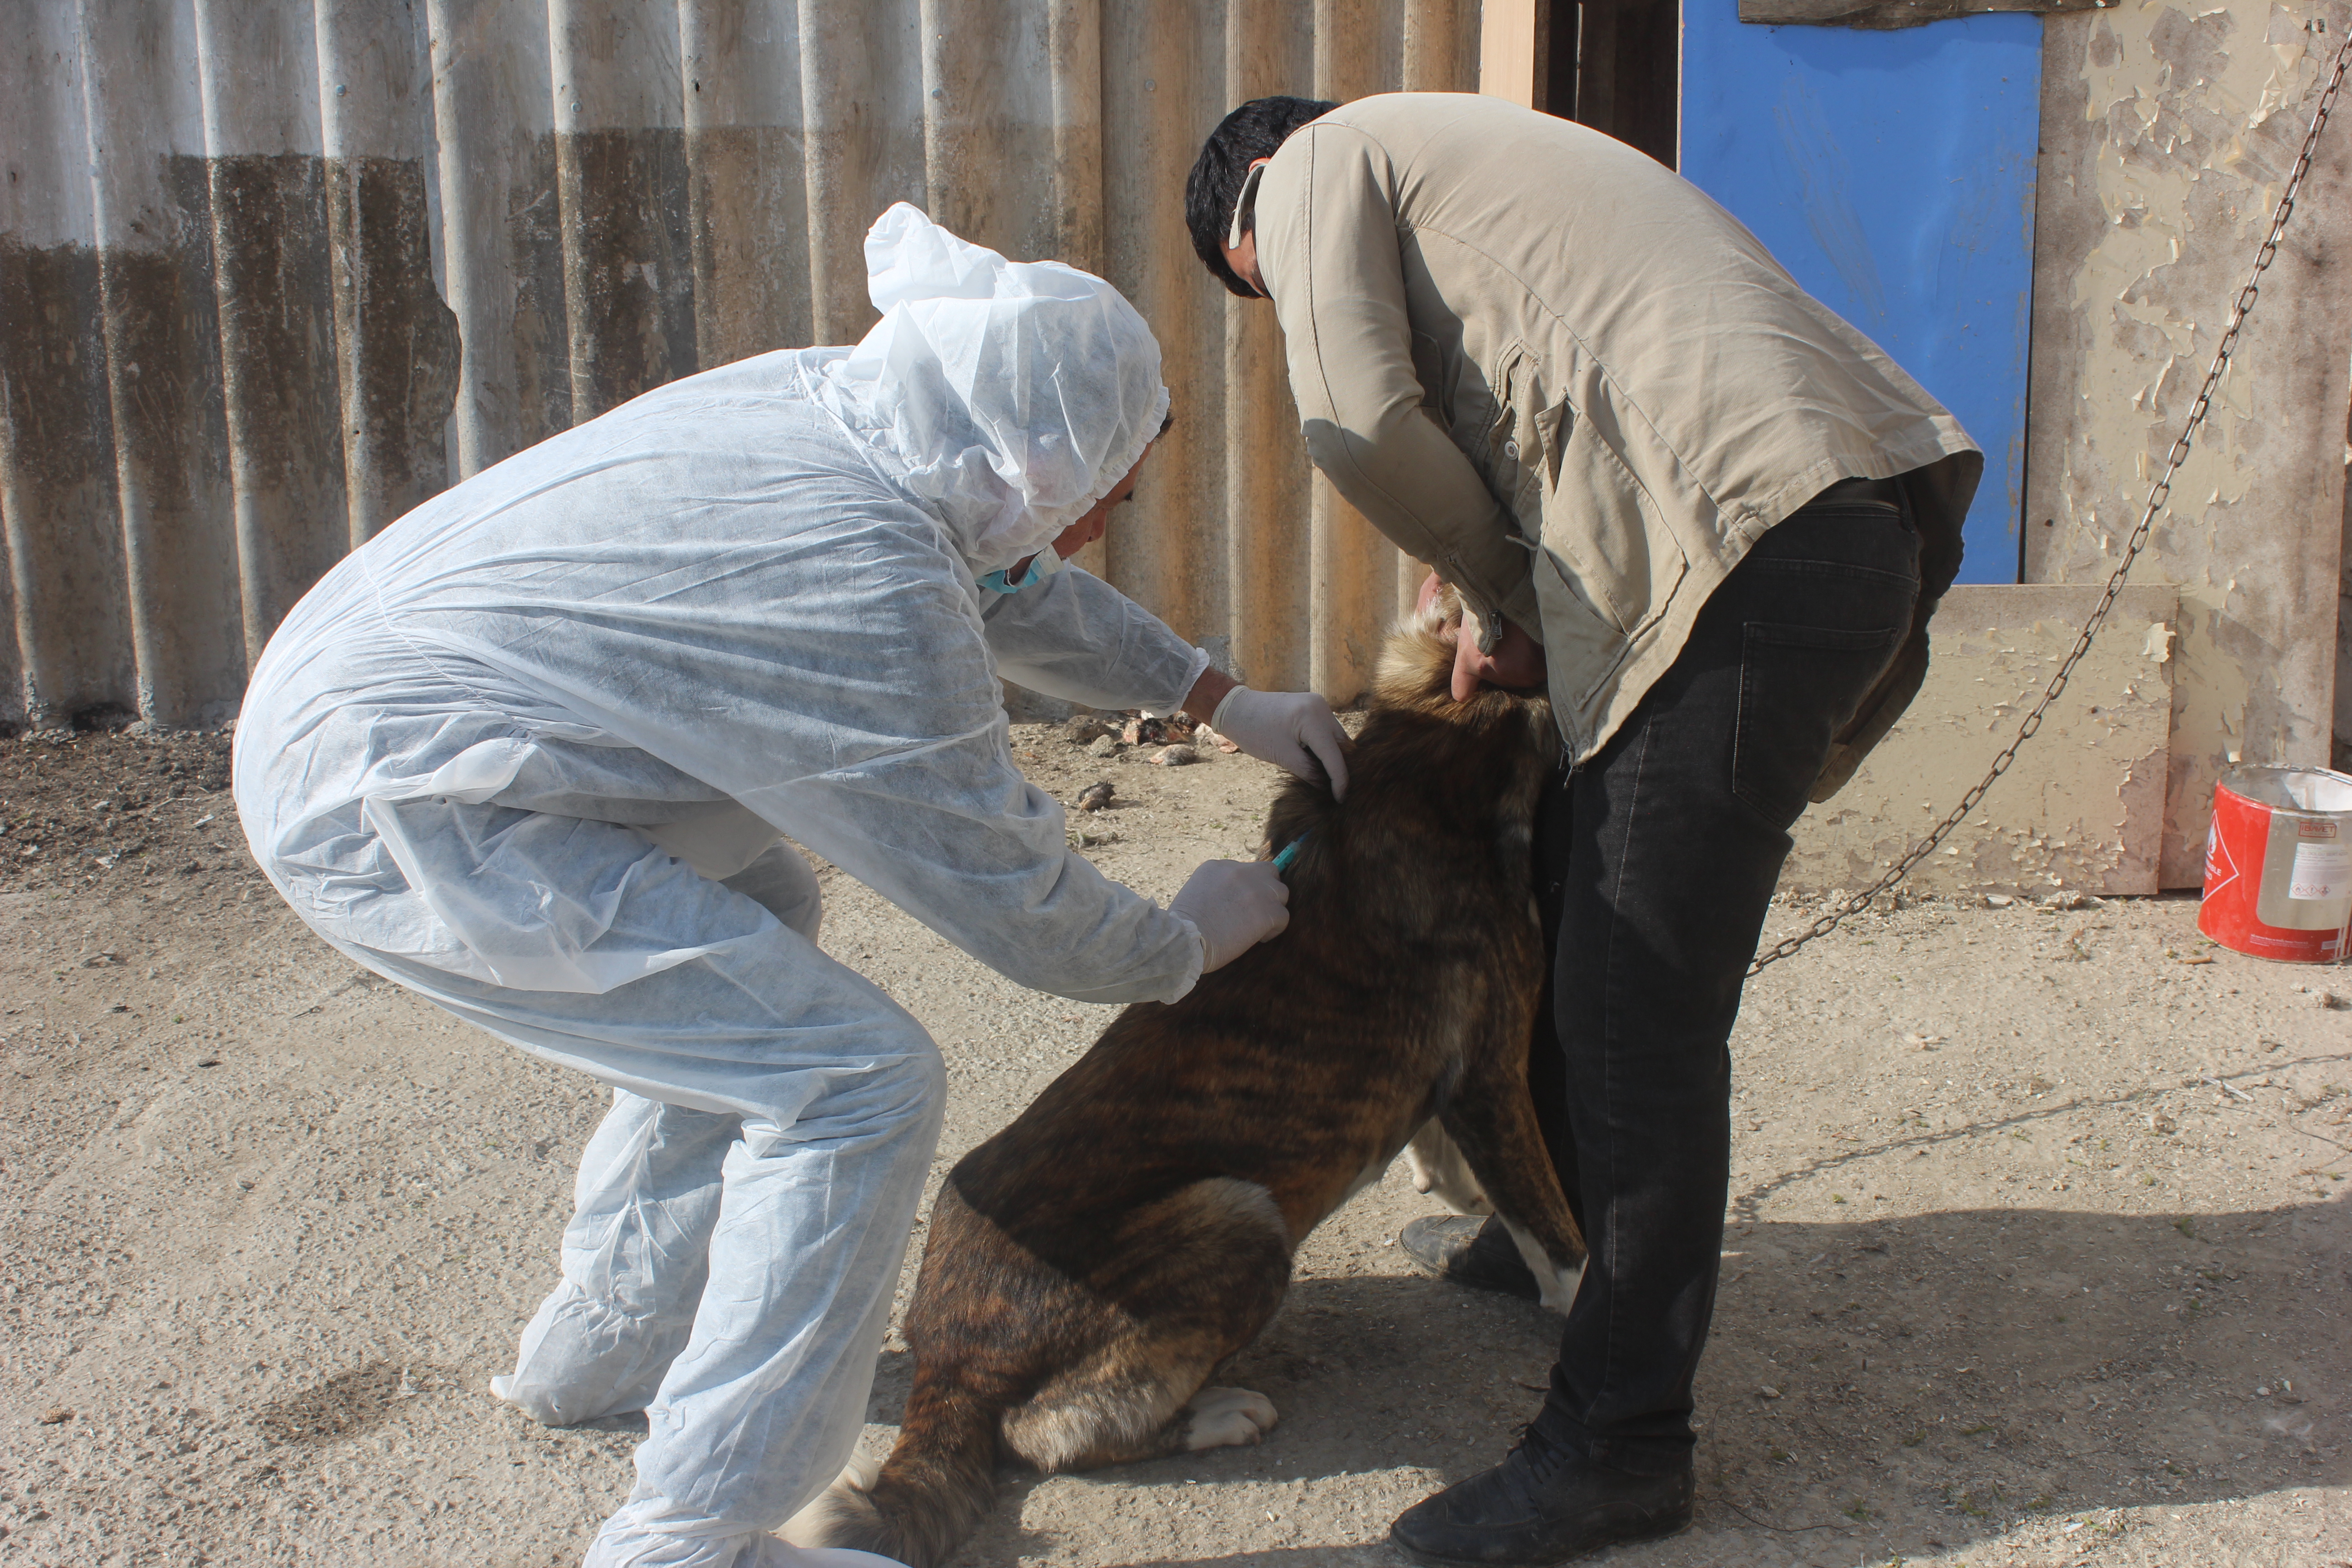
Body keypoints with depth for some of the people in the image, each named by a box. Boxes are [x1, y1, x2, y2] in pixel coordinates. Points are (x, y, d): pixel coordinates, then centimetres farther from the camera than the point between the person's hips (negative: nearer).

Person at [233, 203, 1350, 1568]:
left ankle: (604, 1351, 37)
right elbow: (1013, 902, -13)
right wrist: (1185, 945, 6)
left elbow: (1011, 585, 22)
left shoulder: (844, 404, 2)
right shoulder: (865, 595, -24)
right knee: (859, 1082, -12)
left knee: (750, 927, 27)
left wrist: (1220, 698, 24)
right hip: (386, 803, -10)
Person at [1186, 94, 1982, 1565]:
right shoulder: (1474, 159, 37)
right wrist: (1522, 611, 17)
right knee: (1574, 880, 23)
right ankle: (1558, 1224, 41)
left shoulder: (1322, 158, 11)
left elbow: (1359, 415, -5)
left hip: (1757, 544, -10)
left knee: (1640, 1004, -5)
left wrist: (1503, 597, 7)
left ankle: (1622, 1441, 4)